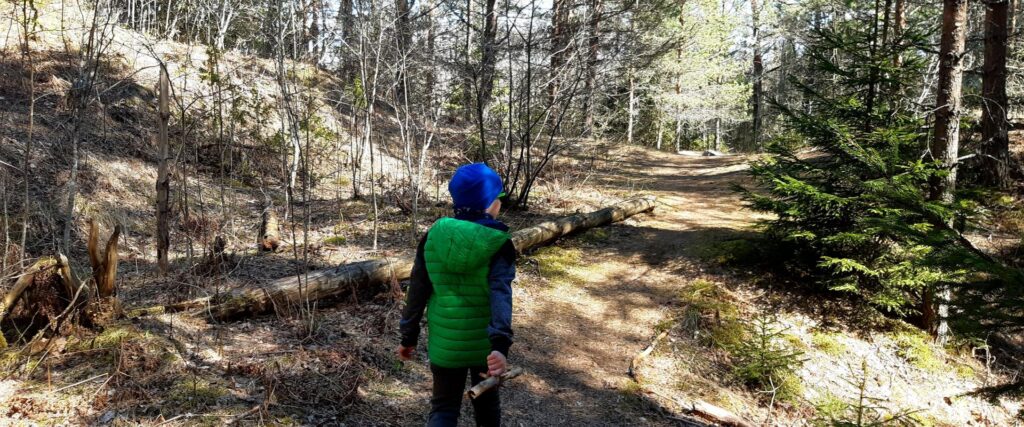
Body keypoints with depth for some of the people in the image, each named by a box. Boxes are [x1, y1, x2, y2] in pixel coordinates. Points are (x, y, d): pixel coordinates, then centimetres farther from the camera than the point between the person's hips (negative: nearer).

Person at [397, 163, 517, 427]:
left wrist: (408, 337, 7)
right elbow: (500, 293, -27)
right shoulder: (499, 243, -14)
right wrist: (501, 344, -35)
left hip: (444, 340, 1)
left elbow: (418, 290, -2)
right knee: (486, 400, 23)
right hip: (485, 341, -1)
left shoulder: (433, 236, -6)